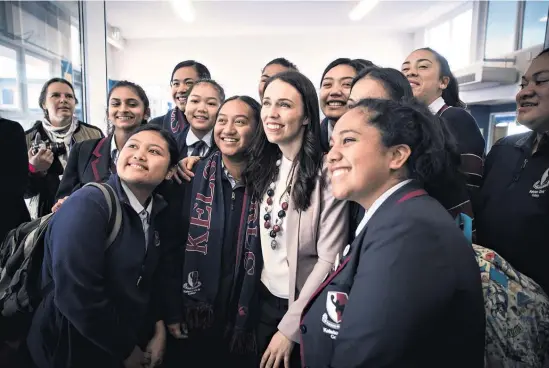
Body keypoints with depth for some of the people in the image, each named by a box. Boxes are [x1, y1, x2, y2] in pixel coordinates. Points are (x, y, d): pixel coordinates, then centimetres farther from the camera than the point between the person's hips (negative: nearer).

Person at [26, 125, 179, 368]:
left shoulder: (157, 211, -2)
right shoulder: (87, 205, -23)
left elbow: (154, 280, 6)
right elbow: (78, 298, -29)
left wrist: (158, 328, -5)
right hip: (75, 348, -6)